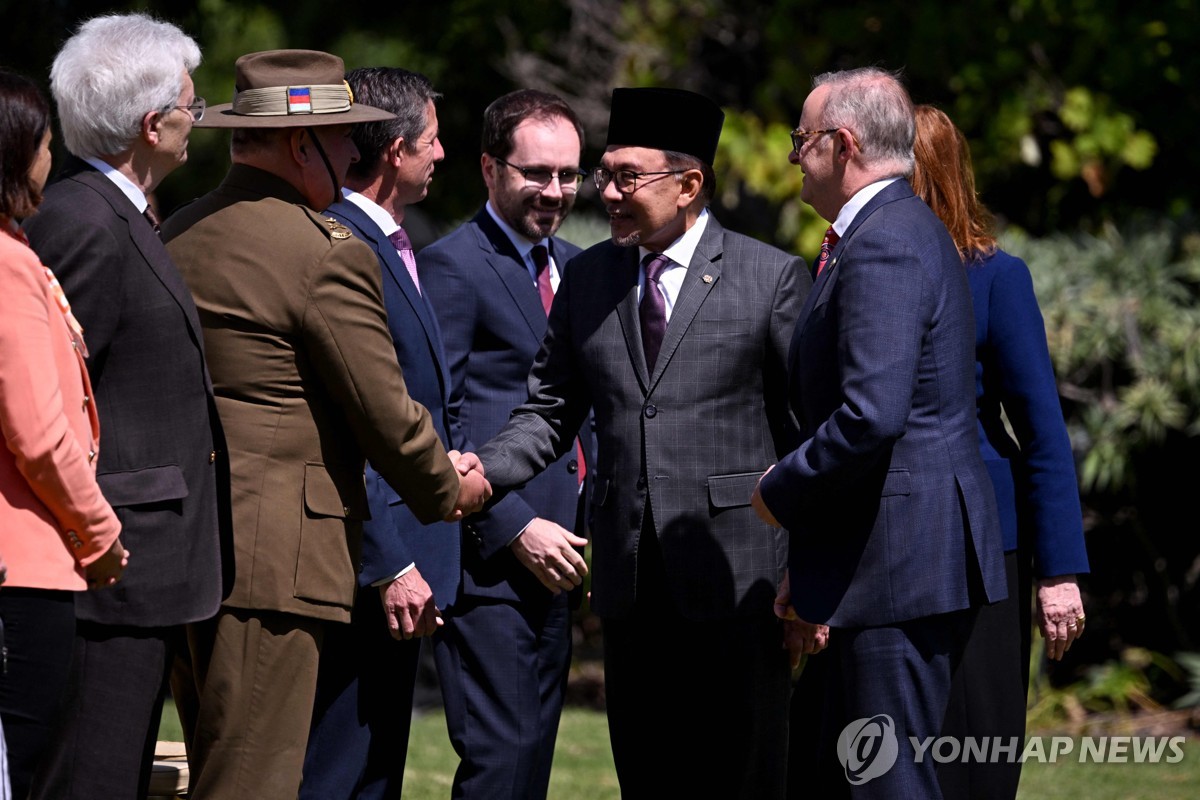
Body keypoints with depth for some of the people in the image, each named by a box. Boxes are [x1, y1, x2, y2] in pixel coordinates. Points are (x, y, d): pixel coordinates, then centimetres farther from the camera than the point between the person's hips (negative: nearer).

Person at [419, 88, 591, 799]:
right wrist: (514, 528, -16)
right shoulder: (452, 266, -8)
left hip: (554, 555, 8)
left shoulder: (575, 267, 17)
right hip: (488, 555, -8)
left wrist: (588, 528, 8)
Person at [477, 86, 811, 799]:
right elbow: (551, 412, 13)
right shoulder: (587, 278, 12)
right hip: (629, 580, 4)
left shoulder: (773, 278, -1)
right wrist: (480, 471, -7)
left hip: (737, 579, -4)